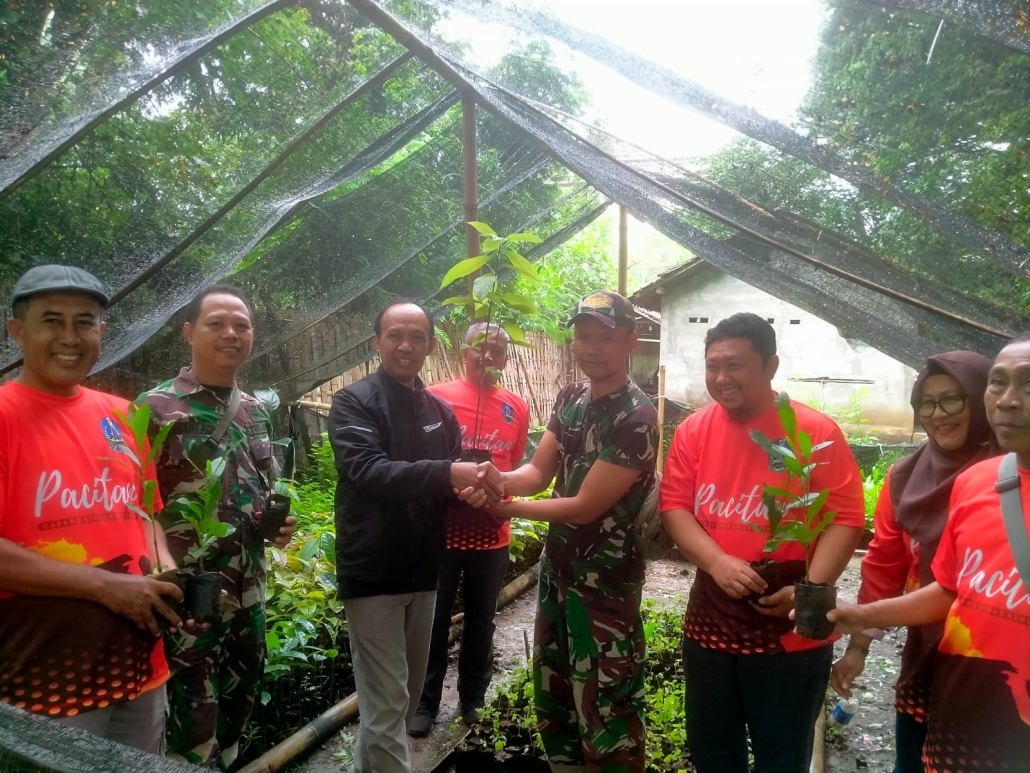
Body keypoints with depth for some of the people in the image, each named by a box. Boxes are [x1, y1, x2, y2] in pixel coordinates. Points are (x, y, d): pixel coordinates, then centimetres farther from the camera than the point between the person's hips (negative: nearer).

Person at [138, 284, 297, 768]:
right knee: (194, 725, 5)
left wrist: (279, 521, -1)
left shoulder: (257, 412, 8)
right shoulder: (156, 408, -11)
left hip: (249, 590, 6)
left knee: (240, 703, 21)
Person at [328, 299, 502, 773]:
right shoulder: (353, 402, -9)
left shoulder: (441, 412, 9)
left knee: (409, 696, 18)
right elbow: (367, 470, -25)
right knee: (385, 706, -3)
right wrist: (447, 473, -35)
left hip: (423, 572, 6)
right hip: (373, 573, -6)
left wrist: (470, 489, -10)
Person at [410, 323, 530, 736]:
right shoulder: (437, 397, -8)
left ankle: (473, 698, 35)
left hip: (492, 534, 3)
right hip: (443, 531, -3)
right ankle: (425, 702, 27)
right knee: (434, 621, 9)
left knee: (481, 621, 16)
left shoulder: (517, 408, 3)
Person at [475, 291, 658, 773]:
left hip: (605, 582, -8)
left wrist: (507, 509, -15)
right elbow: (538, 471, 0)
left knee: (605, 712, 5)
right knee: (552, 699, 23)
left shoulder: (636, 419, -23)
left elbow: (585, 506, -22)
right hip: (556, 568, 8)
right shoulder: (569, 399, 3)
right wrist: (495, 480, -21)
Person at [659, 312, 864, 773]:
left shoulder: (817, 433, -11)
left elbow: (845, 519, -11)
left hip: (791, 634, -3)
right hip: (709, 624, 3)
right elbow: (674, 506, -4)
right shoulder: (693, 431, -1)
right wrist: (718, 563, -19)